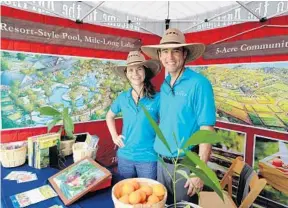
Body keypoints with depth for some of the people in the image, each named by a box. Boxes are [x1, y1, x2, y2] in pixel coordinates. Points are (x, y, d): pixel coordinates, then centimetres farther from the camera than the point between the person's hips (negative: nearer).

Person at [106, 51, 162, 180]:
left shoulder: (157, 98, -13)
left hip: (148, 158, -3)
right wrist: (114, 136, 4)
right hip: (124, 156, 3)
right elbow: (109, 116, 15)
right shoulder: (122, 98, -2)